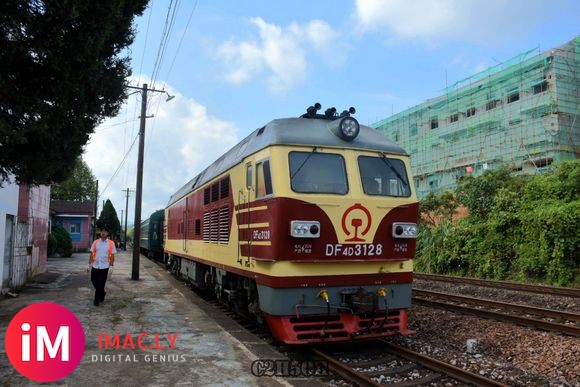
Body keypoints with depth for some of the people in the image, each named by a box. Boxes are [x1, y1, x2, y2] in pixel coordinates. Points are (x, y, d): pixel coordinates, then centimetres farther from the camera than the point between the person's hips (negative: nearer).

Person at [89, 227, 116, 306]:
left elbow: (112, 254, 0)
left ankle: (96, 300, 11)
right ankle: (102, 293, 36)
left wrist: (112, 262, -12)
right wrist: (90, 263, 1)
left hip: (104, 266, -3)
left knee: (101, 284, 0)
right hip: (95, 266, 3)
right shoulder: (95, 242, 3)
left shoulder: (111, 243, -3)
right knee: (94, 280, 12)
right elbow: (92, 253, 5)